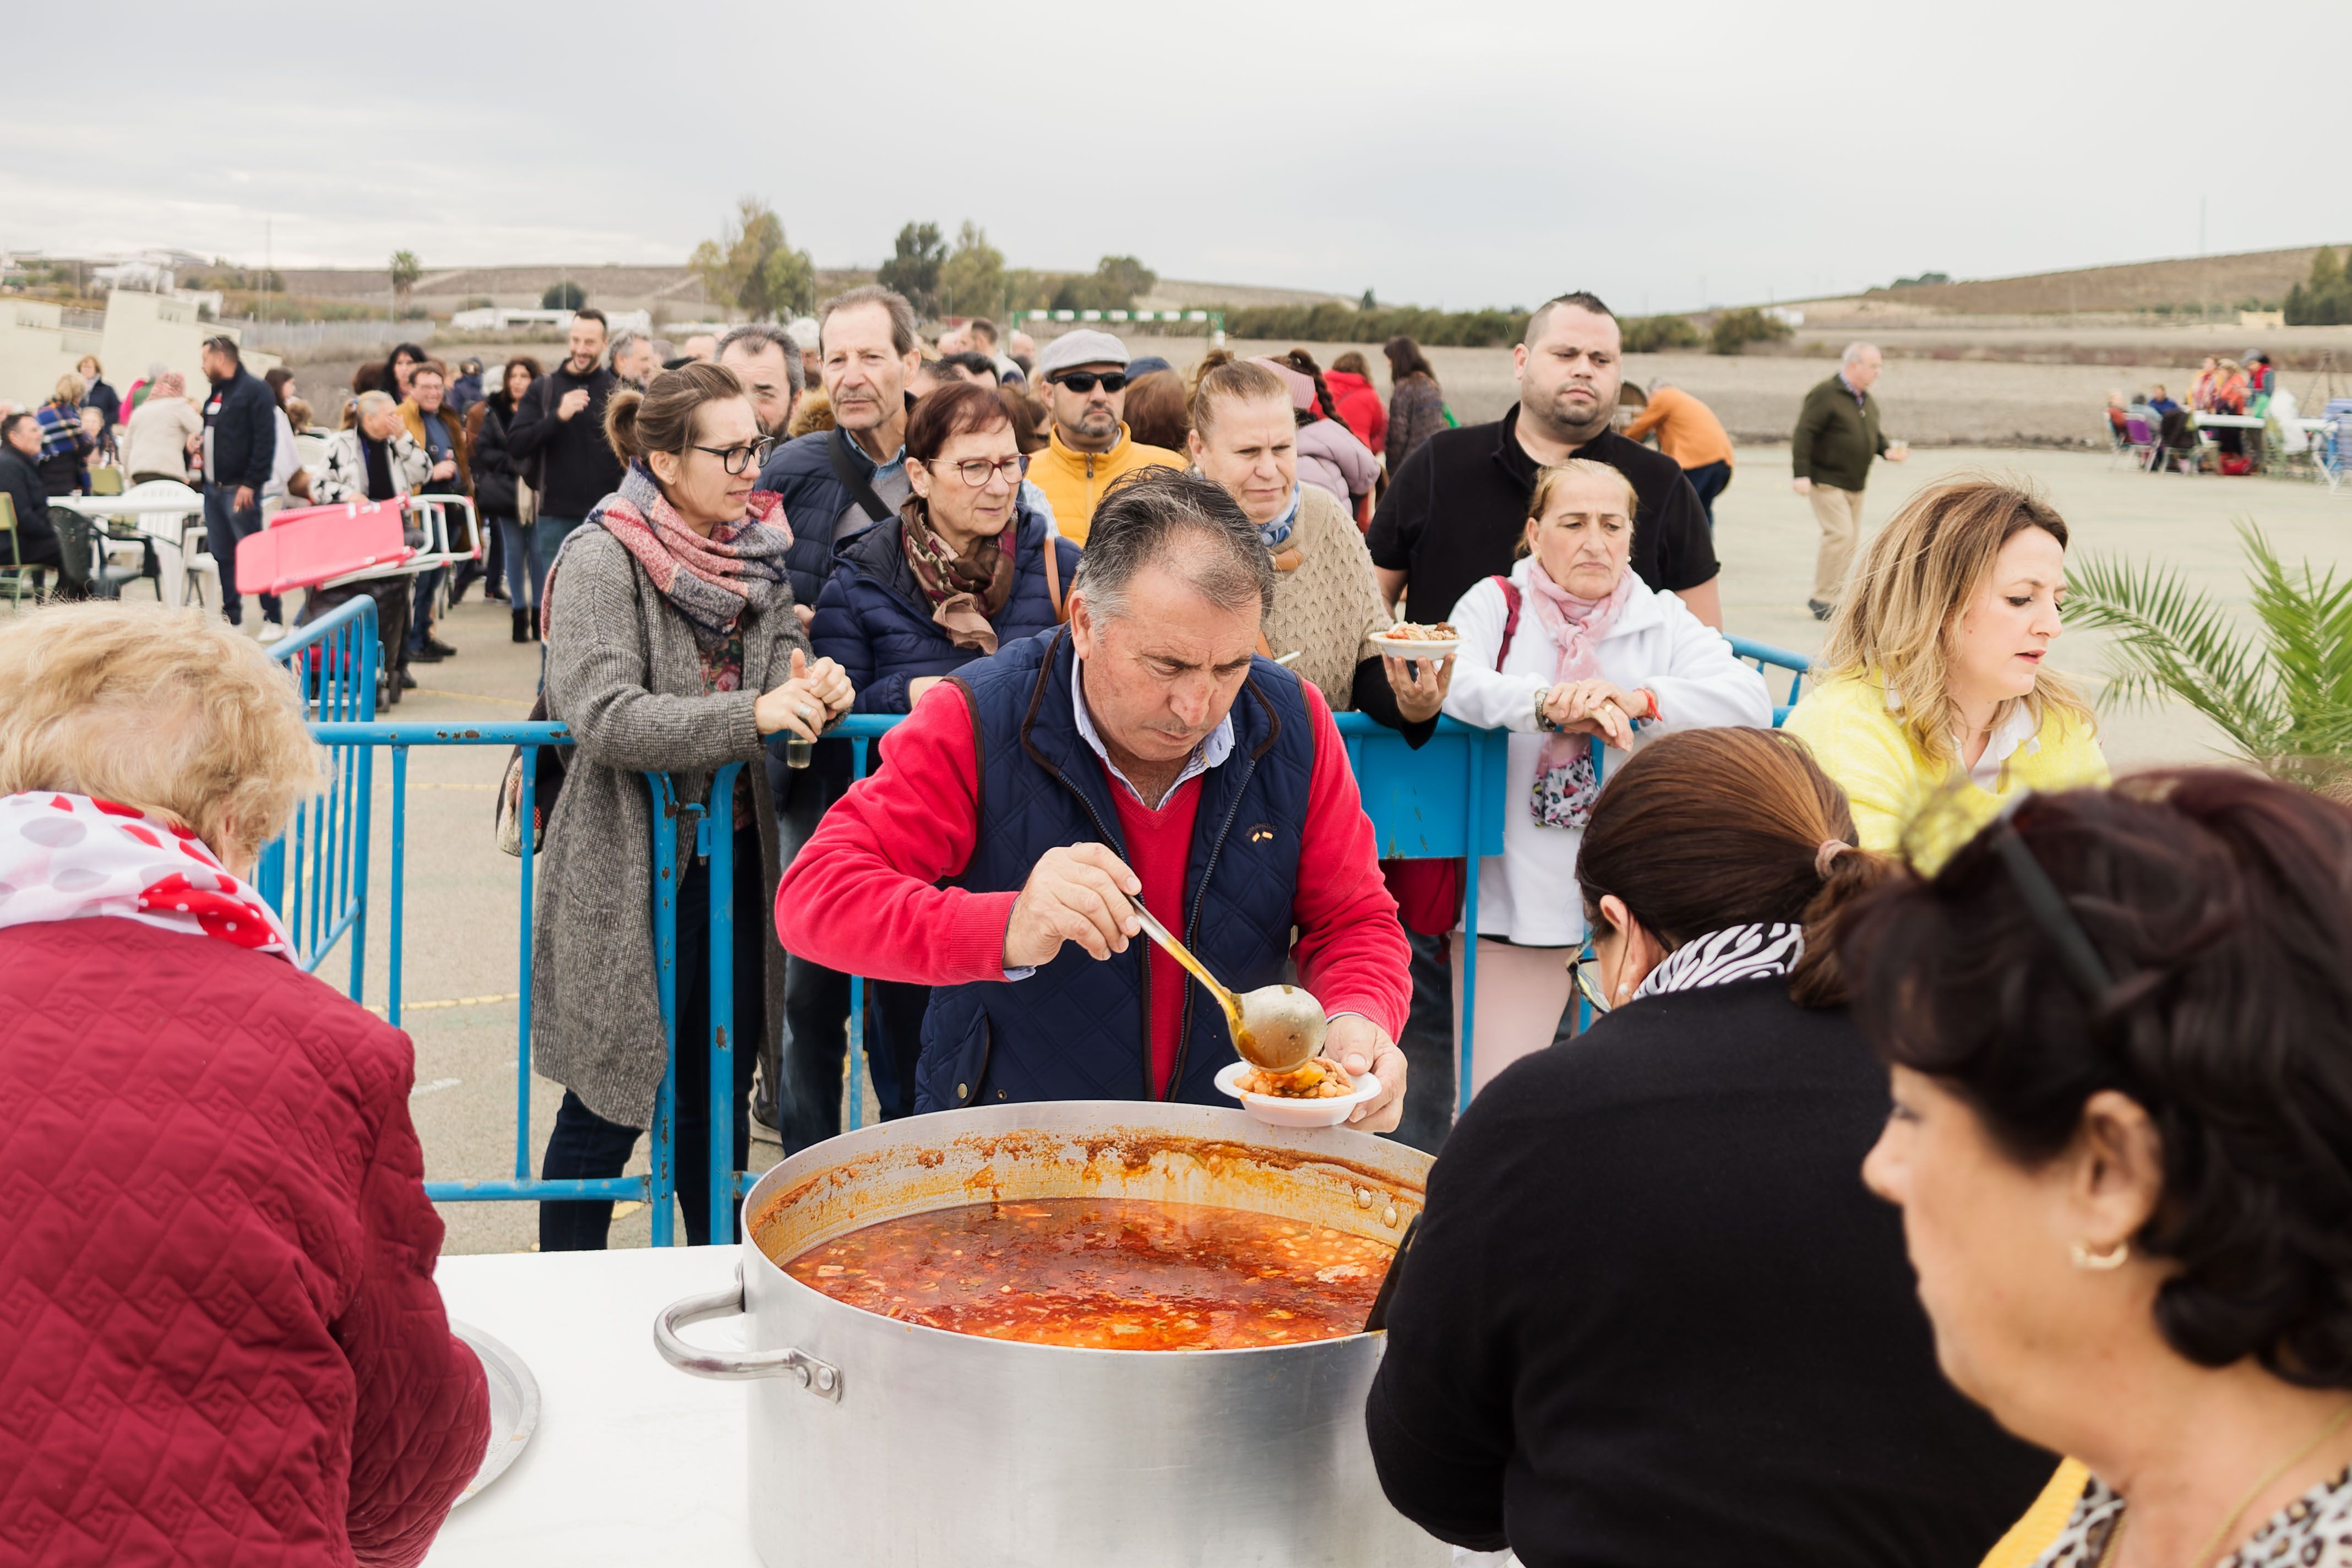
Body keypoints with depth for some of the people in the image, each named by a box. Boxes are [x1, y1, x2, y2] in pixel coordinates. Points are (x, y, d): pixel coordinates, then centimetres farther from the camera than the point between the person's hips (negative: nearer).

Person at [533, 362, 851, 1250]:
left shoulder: (757, 552, 7)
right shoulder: (601, 560, -13)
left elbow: (779, 675, 10)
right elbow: (602, 717, -24)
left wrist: (815, 692, -14)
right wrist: (753, 714, -31)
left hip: (732, 853, 6)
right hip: (629, 867, -6)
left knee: (719, 1094, 16)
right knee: (606, 1107, 4)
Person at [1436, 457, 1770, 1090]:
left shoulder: (1664, 621, 8)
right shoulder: (1496, 605, 7)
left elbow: (1751, 703, -8)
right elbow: (1451, 681, -15)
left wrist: (1637, 700, -25)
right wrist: (1547, 702, -33)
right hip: (1512, 901, -1)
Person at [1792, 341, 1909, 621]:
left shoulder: (1867, 400, 13)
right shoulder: (1826, 395, -14)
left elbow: (1874, 433, 26)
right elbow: (1803, 434, -17)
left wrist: (1886, 450, 5)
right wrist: (1801, 474, -23)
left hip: (1855, 483, 9)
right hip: (1827, 480, -9)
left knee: (1851, 538, 9)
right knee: (1840, 534, -17)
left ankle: (1834, 595, 19)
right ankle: (1823, 599, -9)